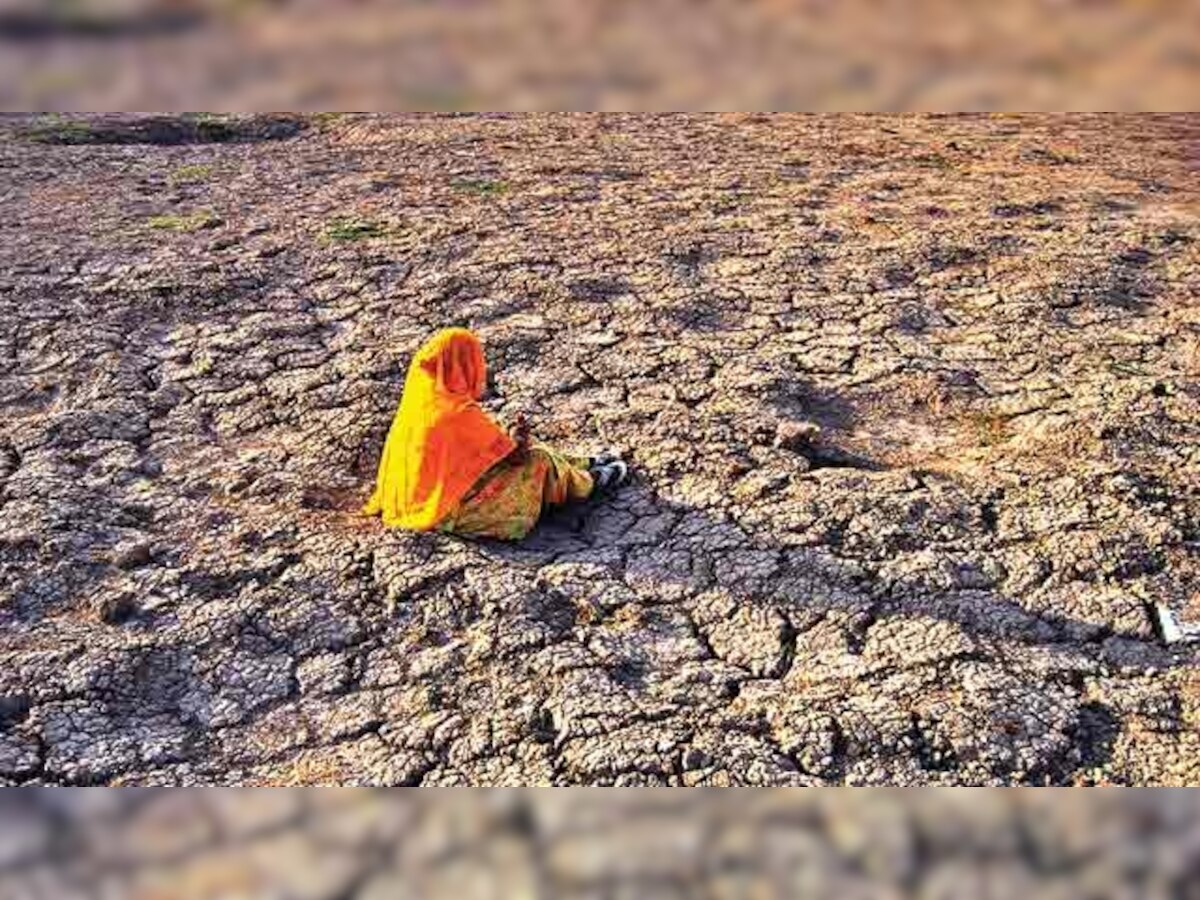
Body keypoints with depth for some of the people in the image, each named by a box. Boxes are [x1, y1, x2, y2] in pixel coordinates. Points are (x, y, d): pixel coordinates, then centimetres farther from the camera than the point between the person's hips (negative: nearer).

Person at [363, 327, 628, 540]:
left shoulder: (421, 397, -4)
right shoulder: (462, 414, -28)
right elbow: (510, 453, -14)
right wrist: (517, 440, 7)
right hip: (453, 507, -8)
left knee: (521, 446, 17)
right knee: (538, 460, -1)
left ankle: (586, 465, 33)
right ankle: (591, 481, 26)